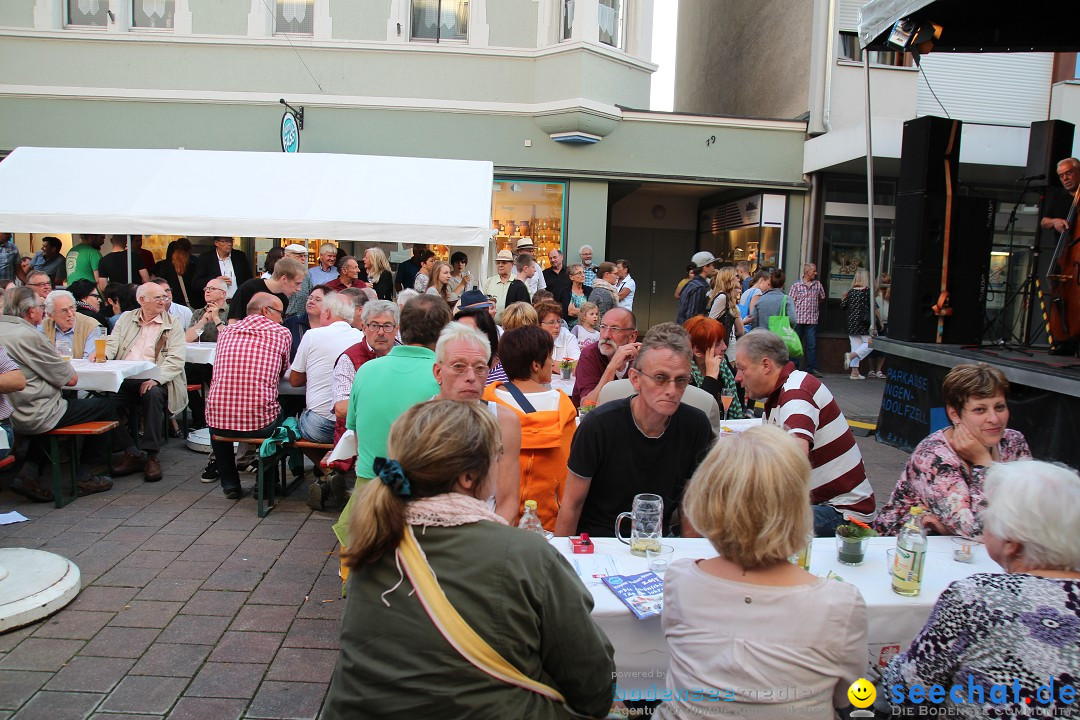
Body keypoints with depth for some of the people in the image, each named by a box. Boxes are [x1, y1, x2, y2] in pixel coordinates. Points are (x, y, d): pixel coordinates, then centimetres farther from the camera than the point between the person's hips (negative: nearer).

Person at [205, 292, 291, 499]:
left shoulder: (226, 331, 13)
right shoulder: (281, 333, 3)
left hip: (219, 421, 3)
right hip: (259, 422, -3)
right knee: (281, 415, 31)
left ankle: (230, 484, 34)